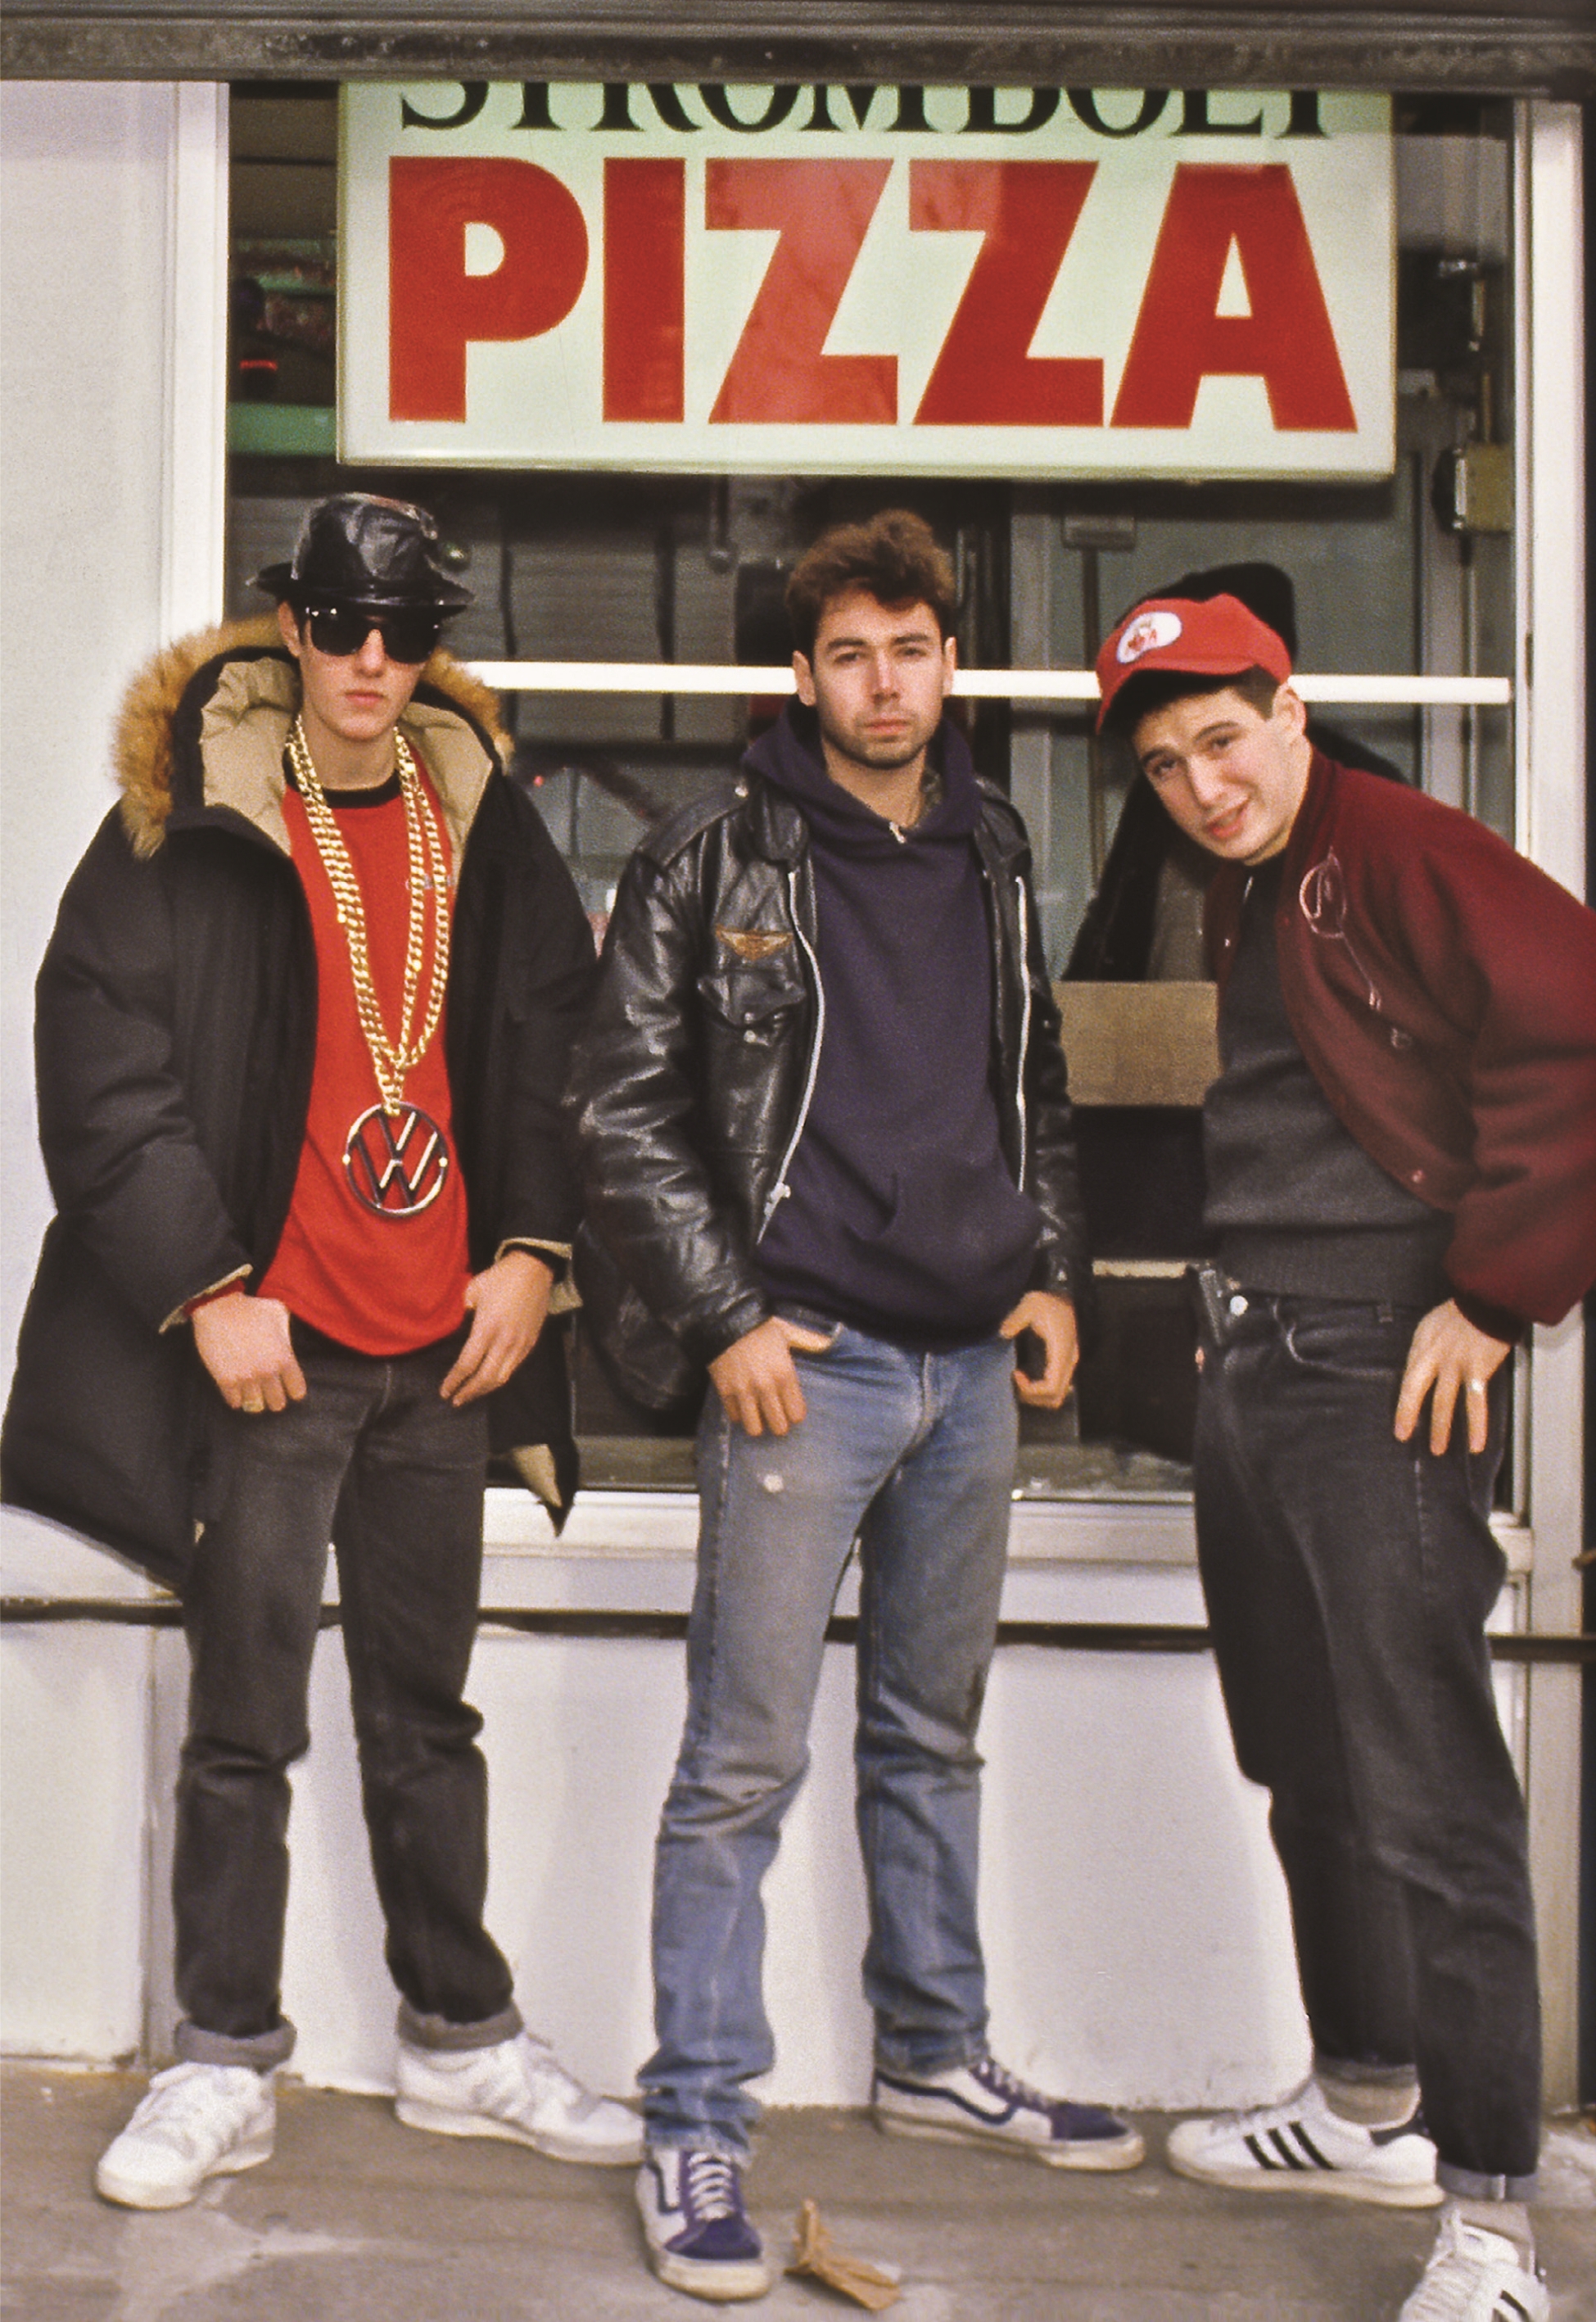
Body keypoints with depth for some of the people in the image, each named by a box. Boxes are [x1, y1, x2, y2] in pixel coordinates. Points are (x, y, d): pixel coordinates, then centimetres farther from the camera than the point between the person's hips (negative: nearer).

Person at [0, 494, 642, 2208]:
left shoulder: (479, 819, 8)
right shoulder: (190, 825, -5)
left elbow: (555, 1044, 14)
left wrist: (532, 1250, 4)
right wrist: (208, 1288, -11)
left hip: (441, 1349, 4)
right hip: (266, 1350, -4)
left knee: (426, 1711, 15)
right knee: (243, 1727, 4)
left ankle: (459, 2039, 27)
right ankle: (225, 2066, 19)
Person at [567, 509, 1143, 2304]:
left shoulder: (995, 857, 12)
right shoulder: (715, 861, -4)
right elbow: (623, 1106, -6)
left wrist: (1053, 1273, 9)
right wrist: (728, 1316, -11)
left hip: (974, 1363, 6)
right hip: (801, 1358, -5)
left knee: (933, 1737, 17)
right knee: (745, 1762, -3)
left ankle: (935, 2057, 33)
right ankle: (696, 2131, 7)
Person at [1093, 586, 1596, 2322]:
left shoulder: (1404, 854, -11)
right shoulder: (1242, 894, 17)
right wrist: (1237, 1301, 13)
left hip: (1381, 1369, -10)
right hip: (1249, 1365, 10)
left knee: (1424, 1798, -8)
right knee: (1309, 1772, 19)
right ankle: (1366, 2108, 35)